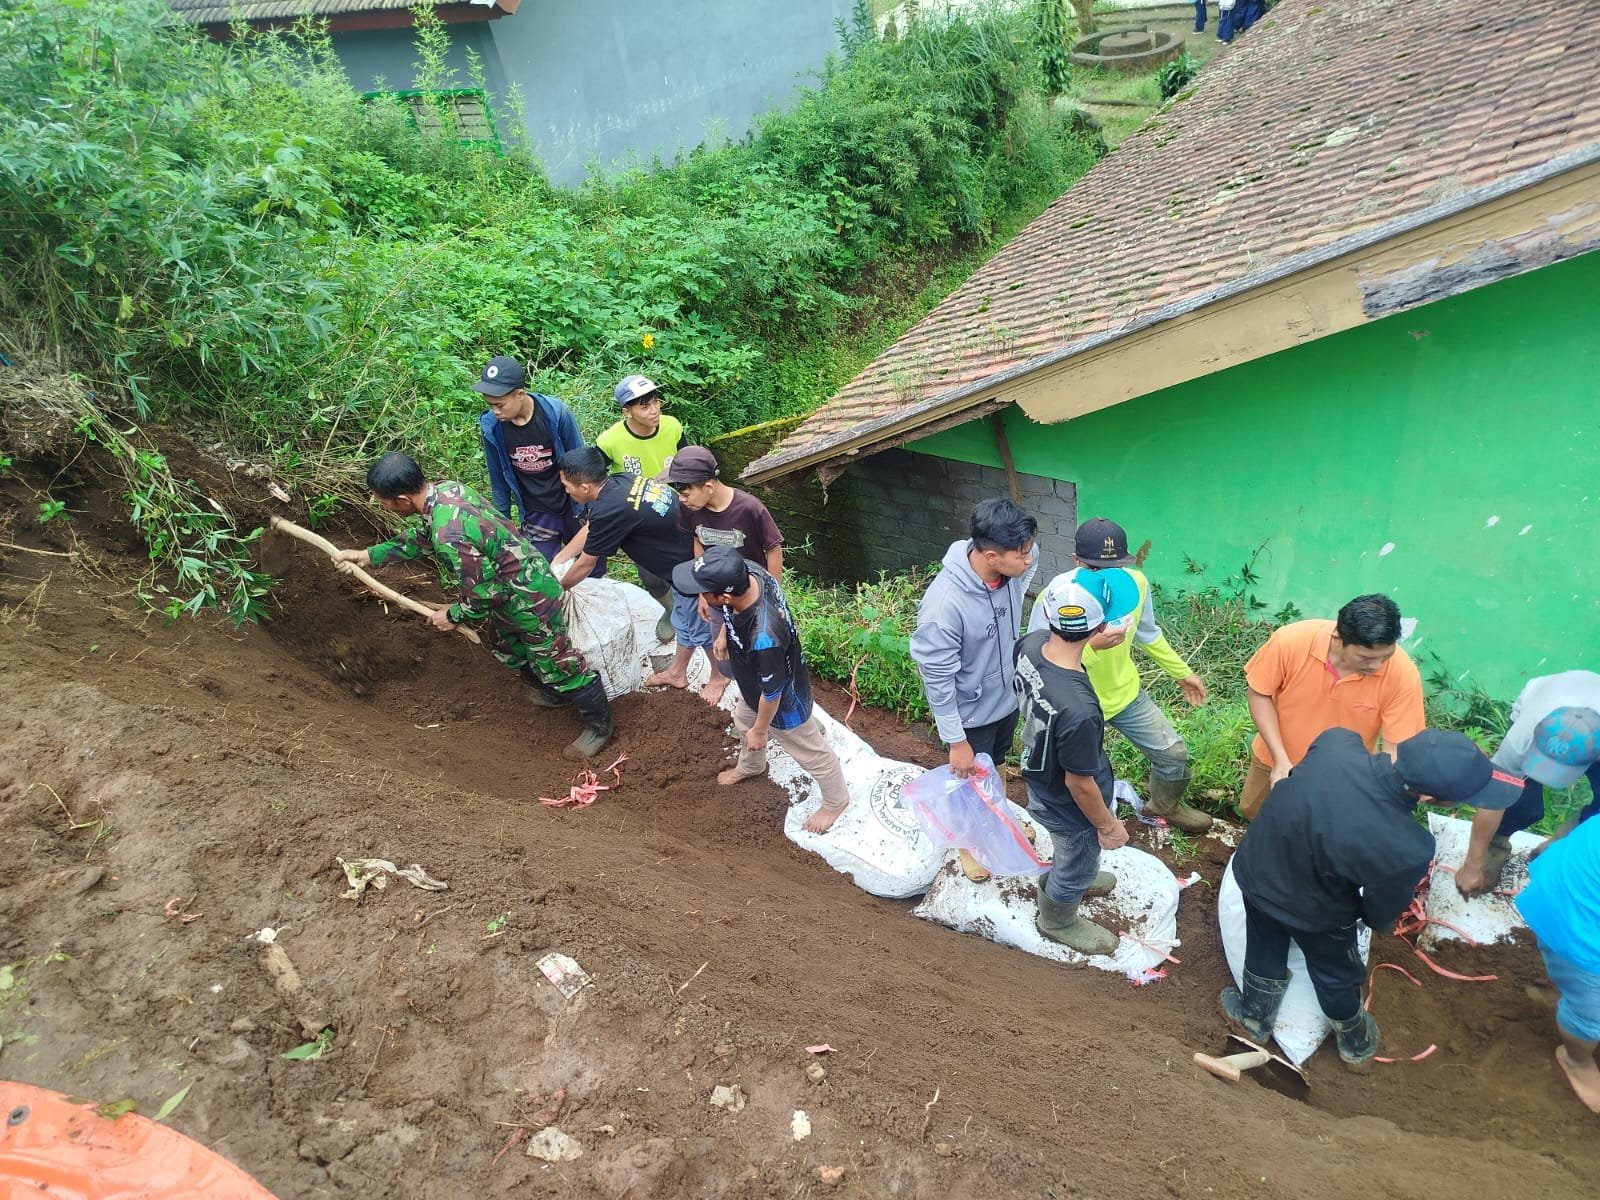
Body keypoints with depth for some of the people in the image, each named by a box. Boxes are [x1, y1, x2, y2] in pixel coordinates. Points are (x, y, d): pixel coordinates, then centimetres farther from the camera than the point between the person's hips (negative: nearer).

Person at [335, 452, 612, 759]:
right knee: (504, 647, 31)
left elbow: (483, 593, -26)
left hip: (529, 599, -10)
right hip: (509, 587, 10)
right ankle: (554, 693, 52)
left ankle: (599, 726, 28)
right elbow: (421, 536, 14)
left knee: (557, 664, 7)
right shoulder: (445, 488, -7)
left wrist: (453, 616, -7)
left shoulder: (450, 536, -37)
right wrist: (370, 555, 18)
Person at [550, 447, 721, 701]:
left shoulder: (609, 511, -29)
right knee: (683, 620, 25)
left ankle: (719, 677, 36)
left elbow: (585, 565, -12)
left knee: (700, 626, 14)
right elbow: (589, 528, 15)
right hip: (688, 552, 9)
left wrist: (558, 588, 6)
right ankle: (677, 672, 44)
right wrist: (559, 558, 21)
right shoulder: (620, 482, -4)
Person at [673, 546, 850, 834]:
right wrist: (724, 634, 13)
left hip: (783, 701, -8)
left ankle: (836, 801, 50)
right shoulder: (746, 572, -28)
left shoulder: (763, 639, -48)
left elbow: (772, 692, -29)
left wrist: (760, 730, -12)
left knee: (810, 752, 21)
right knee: (744, 721, 36)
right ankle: (750, 767, 68)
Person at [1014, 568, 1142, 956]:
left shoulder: (1030, 644, -25)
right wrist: (1108, 825, -10)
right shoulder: (1079, 710, -46)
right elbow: (1079, 784, -28)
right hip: (1068, 806, -6)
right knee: (1077, 863, 27)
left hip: (1039, 775, 6)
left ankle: (1068, 878, 68)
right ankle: (1058, 921, 56)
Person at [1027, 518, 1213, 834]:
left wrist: (1182, 672, 15)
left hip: (1125, 692, 5)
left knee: (1174, 753, 17)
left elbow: (1148, 634, 5)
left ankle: (1165, 805, 49)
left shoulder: (1136, 583, -17)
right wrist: (1092, 646, -47)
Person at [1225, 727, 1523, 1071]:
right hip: (1309, 910, -3)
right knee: (1336, 976, 29)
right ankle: (1356, 1044, 57)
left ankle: (1254, 1017, 56)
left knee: (1264, 951, 31)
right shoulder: (1407, 850, -38)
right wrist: (1381, 922, 9)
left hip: (1254, 869, 3)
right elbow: (1381, 913, -15)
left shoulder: (1337, 743, -33)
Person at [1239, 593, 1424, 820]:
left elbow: (1397, 749, -23)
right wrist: (1280, 759, -22)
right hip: (1277, 760, 1)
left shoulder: (1403, 674, -31)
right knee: (1252, 813, 21)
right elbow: (1258, 693, -16)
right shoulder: (1290, 641, -32)